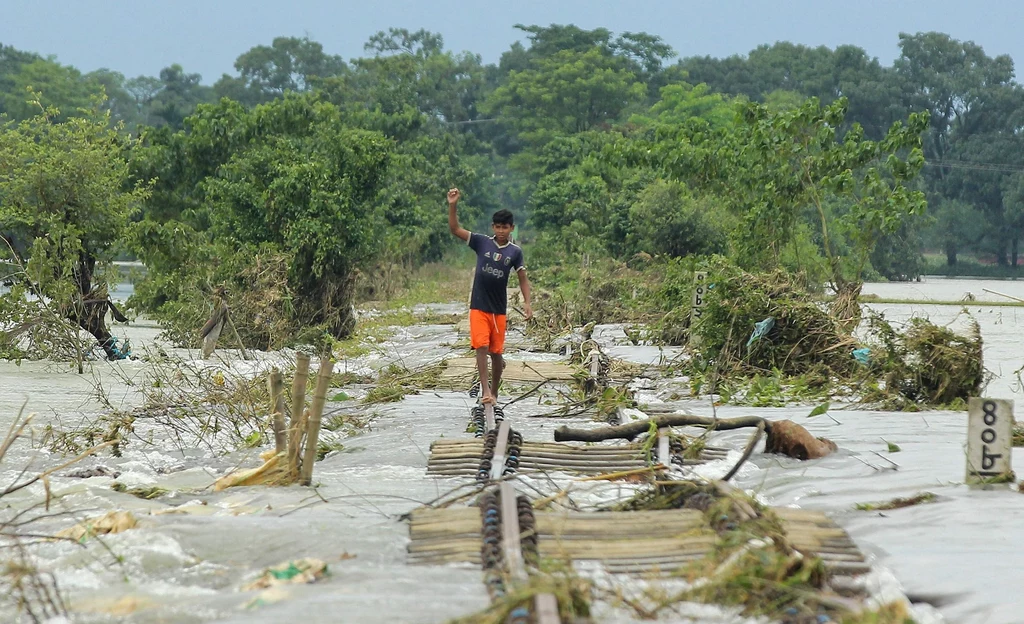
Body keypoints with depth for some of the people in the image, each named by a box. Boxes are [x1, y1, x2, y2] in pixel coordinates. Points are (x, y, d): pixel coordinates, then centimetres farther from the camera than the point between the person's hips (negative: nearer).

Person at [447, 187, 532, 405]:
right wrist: (452, 205, -18)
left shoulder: (515, 252, 1)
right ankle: (485, 390, -17)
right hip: (478, 307, -1)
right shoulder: (482, 242, -1)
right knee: (481, 347, -14)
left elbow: (522, 279, 3)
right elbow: (455, 229, -4)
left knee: (496, 352, 7)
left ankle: (494, 393, 21)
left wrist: (527, 302, -11)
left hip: (499, 310, 1)